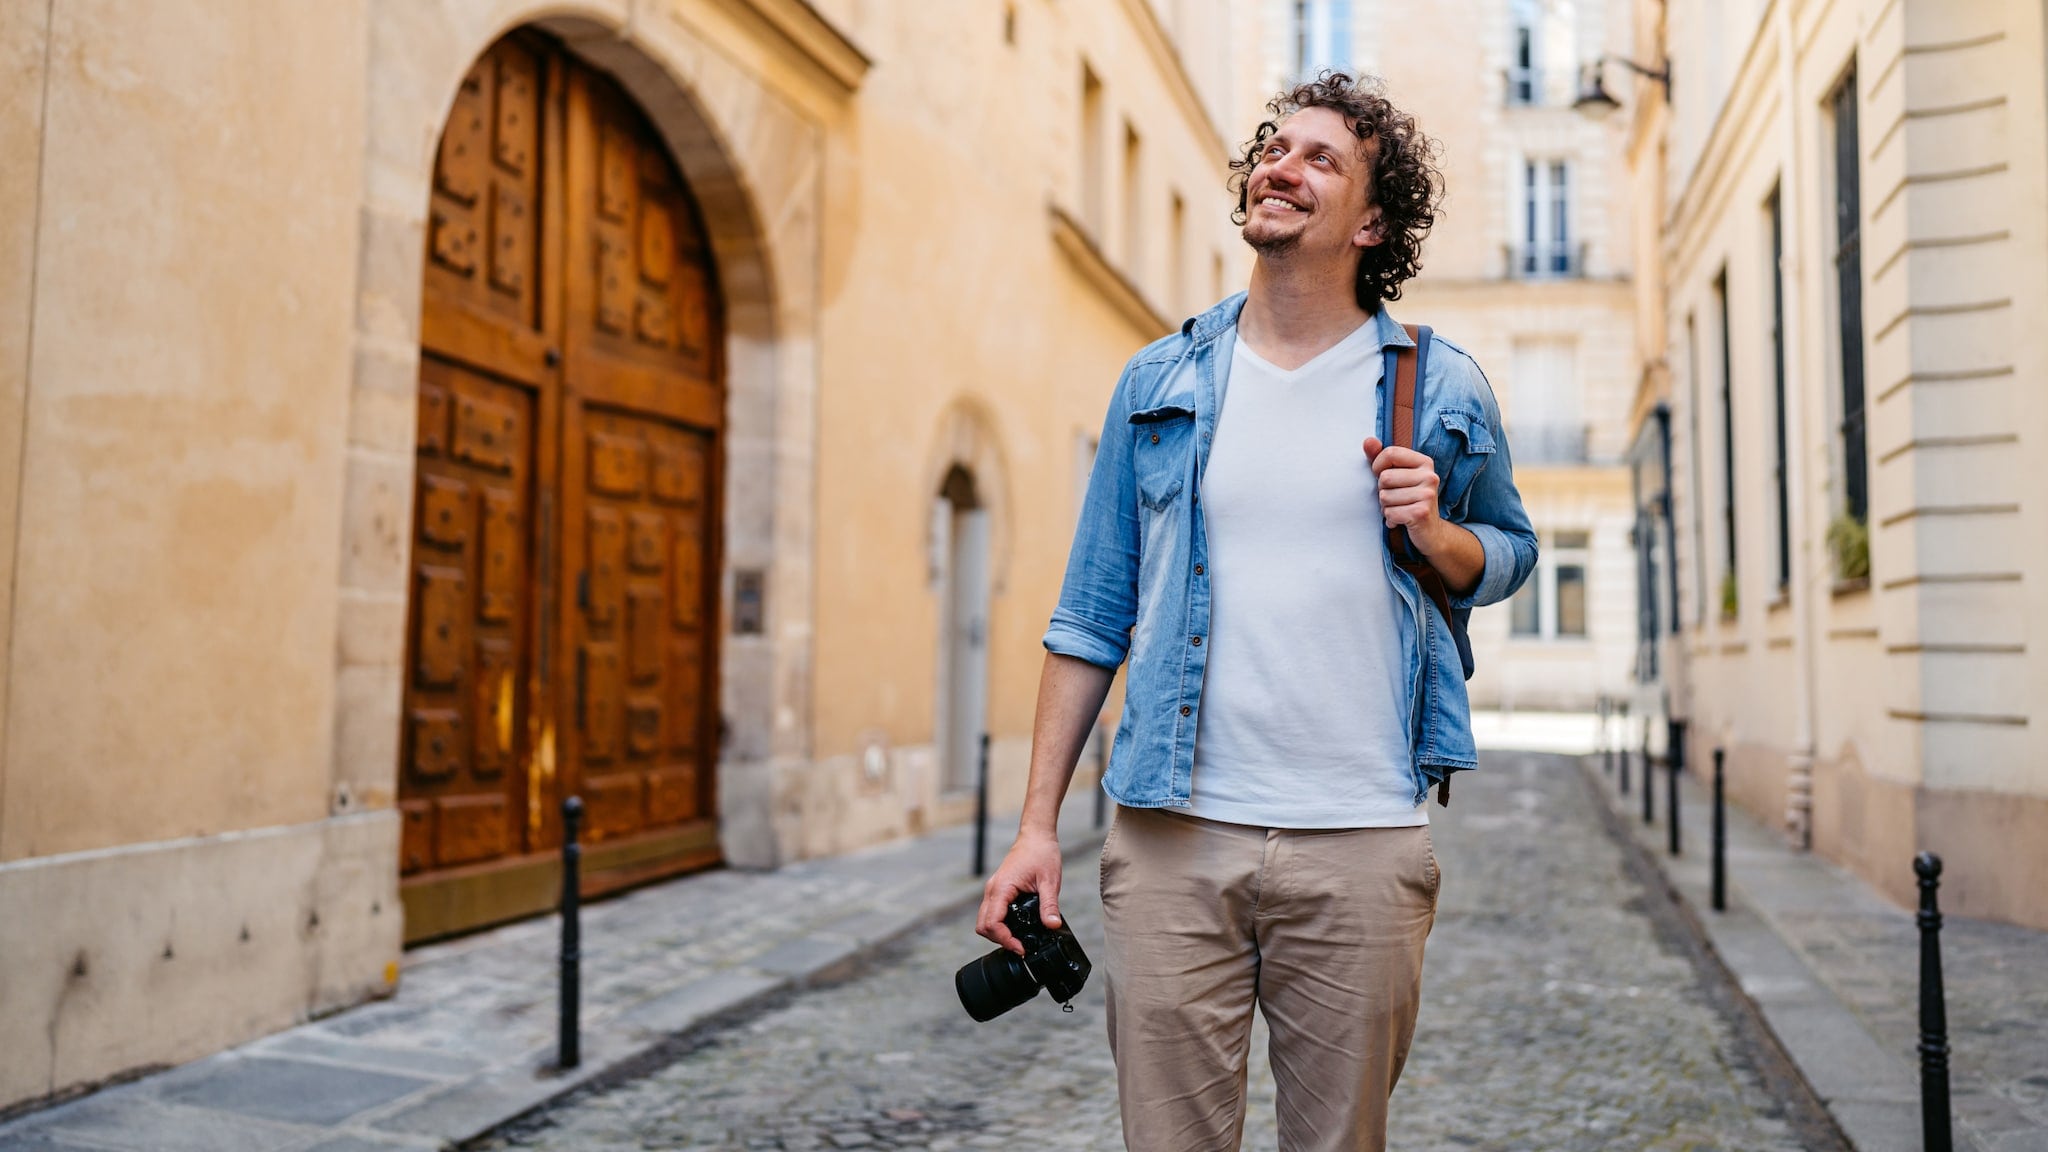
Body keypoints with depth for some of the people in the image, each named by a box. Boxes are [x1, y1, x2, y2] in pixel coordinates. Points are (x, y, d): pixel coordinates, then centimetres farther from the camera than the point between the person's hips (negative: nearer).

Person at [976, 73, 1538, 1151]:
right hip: (1171, 838, 1)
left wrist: (1435, 535, -6)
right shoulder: (1158, 383, 7)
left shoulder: (1441, 388, 5)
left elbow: (1508, 555, 19)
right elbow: (1089, 617, 8)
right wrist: (1038, 823, 2)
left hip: (1360, 843, 0)